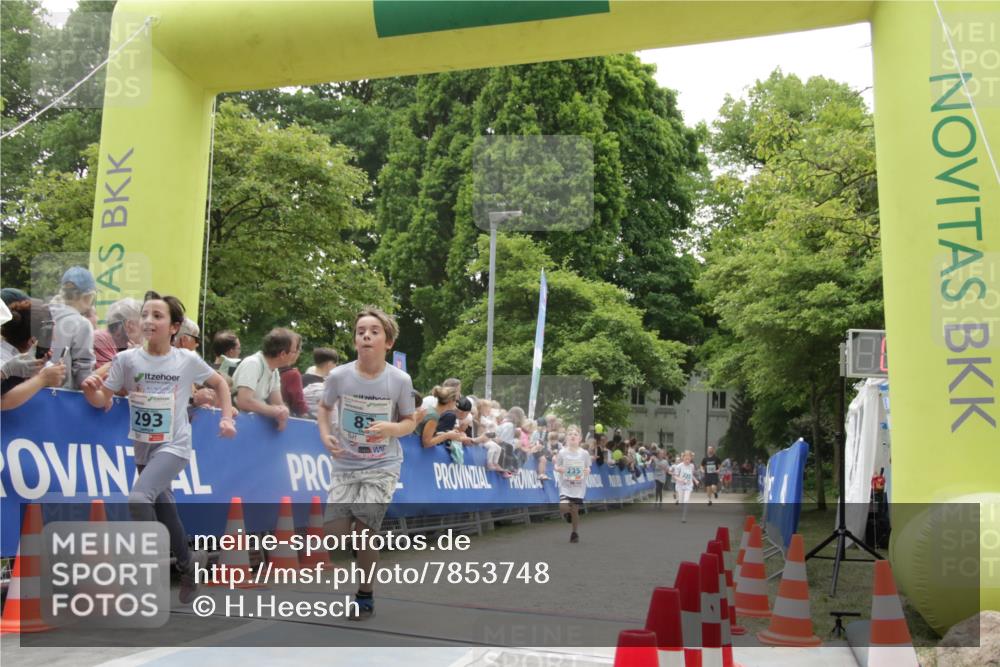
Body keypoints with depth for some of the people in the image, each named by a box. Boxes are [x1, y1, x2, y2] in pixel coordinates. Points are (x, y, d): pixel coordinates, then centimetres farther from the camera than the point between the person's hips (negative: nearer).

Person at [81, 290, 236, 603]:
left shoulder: (188, 360, -8)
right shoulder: (127, 359, -5)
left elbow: (219, 383, 9)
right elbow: (102, 400, -4)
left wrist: (227, 418, 0)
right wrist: (90, 389, -26)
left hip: (174, 447, -4)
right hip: (143, 449, 4)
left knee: (138, 498, -27)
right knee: (164, 513, 15)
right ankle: (189, 567, 38)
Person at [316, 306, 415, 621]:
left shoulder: (400, 380, -12)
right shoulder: (338, 376, -10)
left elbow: (409, 422, 0)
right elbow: (324, 407, 9)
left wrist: (392, 428, -22)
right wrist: (325, 435, -9)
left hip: (382, 466, -2)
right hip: (345, 466, 2)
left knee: (364, 528, -10)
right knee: (334, 531, -5)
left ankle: (366, 596, 13)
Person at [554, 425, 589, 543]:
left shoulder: (584, 453, -3)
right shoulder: (562, 452, -5)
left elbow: (588, 468, 8)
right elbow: (556, 466, 4)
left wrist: (587, 471, -14)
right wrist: (558, 469, -19)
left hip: (579, 487, 1)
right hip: (565, 486, -1)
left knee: (575, 510, 2)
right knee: (563, 507, -19)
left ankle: (575, 533, 23)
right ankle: (567, 514, 20)